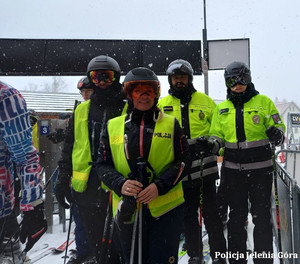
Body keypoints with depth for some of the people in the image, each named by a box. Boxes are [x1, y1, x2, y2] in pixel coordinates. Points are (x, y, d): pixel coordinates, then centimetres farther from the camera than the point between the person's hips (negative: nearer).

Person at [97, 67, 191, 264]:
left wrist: (159, 186, -15)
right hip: (127, 210, 2)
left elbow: (184, 160, 0)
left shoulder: (171, 124, 3)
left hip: (165, 208, -1)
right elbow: (103, 165, 5)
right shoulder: (113, 126, 6)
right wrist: (121, 184, -15)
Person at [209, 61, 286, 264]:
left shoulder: (263, 101, 1)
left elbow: (279, 127, 1)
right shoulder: (222, 108, 9)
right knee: (236, 217, 12)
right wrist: (212, 144, -10)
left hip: (260, 170, -2)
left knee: (262, 217, 4)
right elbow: (217, 135, 13)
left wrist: (277, 134, -23)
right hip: (233, 171, 3)